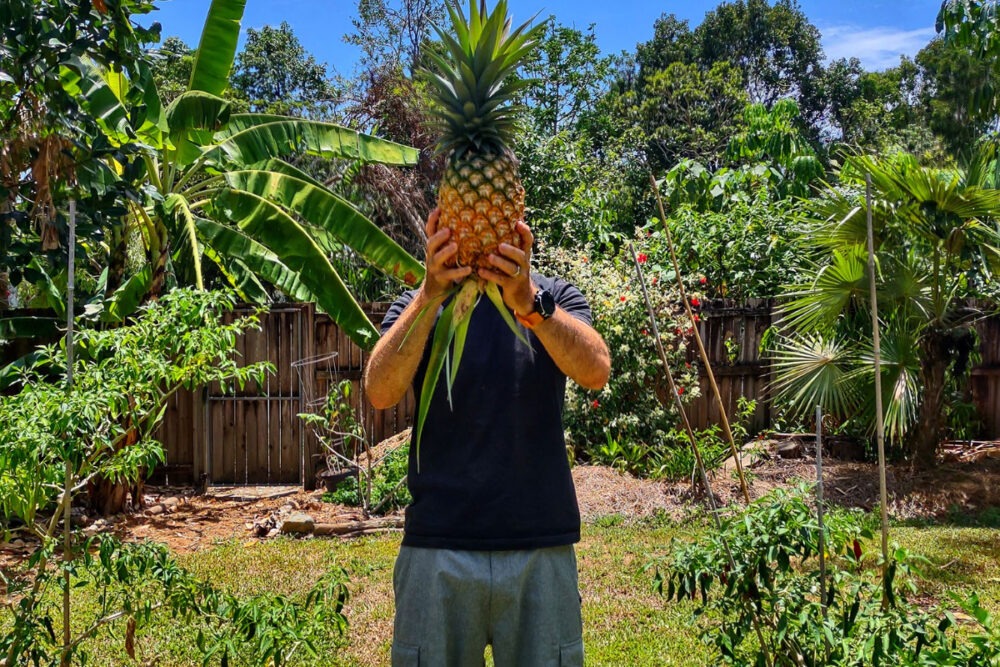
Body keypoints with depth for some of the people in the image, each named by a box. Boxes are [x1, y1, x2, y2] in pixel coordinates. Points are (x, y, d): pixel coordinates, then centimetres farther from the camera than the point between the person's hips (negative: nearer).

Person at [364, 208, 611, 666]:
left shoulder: (554, 297, 5)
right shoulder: (418, 306, 4)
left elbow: (596, 371, -15)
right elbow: (380, 393, -15)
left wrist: (528, 300, -31)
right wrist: (431, 295, -28)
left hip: (543, 547, 1)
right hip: (437, 547, 0)